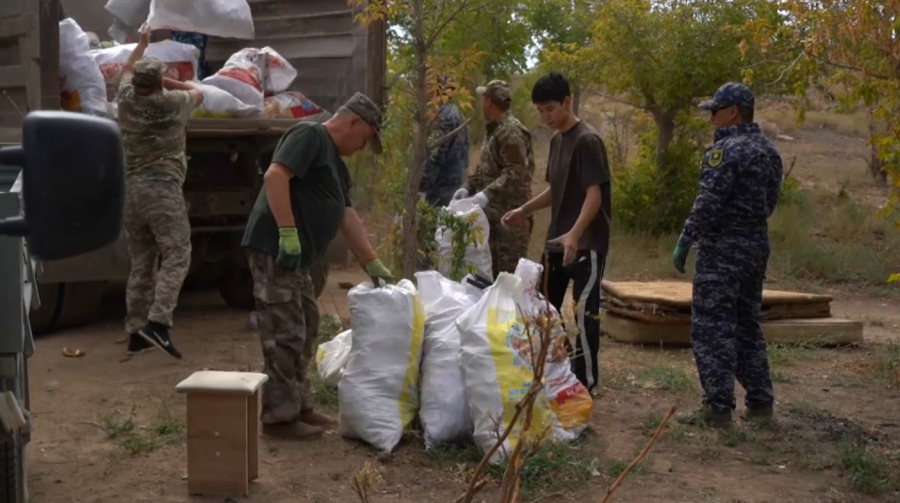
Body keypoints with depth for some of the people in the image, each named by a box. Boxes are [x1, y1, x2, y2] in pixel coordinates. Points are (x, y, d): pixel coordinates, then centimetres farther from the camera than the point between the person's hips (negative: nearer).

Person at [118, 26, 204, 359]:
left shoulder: (127, 99, 11)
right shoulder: (172, 103, 0)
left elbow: (127, 70, 34)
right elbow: (198, 92, 22)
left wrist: (142, 43, 47)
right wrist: (171, 84, 31)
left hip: (129, 189, 6)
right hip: (162, 188, -6)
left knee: (141, 264, 9)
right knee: (176, 257, -9)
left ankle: (136, 331, 9)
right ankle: (157, 322, -24)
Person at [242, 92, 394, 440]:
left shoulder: (335, 163, 22)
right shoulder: (310, 136, -8)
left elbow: (348, 218, 22)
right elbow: (274, 177, -22)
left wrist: (372, 264, 18)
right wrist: (288, 234, -25)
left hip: (297, 258, 11)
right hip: (275, 250, -11)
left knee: (303, 332, 17)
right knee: (284, 336, -6)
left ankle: (299, 407, 27)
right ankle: (279, 417, 3)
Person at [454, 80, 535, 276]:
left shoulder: (511, 131, -15)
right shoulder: (495, 130, 18)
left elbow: (515, 173, -23)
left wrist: (488, 194, -30)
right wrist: (469, 187, 8)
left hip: (509, 215, -10)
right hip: (494, 212, 10)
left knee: (508, 271, -9)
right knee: (492, 269, 14)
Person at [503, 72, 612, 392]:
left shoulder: (587, 141, -14)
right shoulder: (556, 140, 12)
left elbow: (594, 195, -22)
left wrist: (574, 234, -34)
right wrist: (524, 210, 17)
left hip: (586, 244, -9)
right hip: (557, 241, 9)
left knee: (584, 315, -5)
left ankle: (585, 385, 4)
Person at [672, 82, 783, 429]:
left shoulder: (726, 150, -15)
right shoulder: (768, 150, 12)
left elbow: (708, 204, -20)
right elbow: (770, 202, 16)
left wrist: (684, 243, -13)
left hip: (723, 248, -9)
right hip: (756, 245, 9)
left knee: (712, 327, -4)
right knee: (747, 324, 16)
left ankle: (718, 407, -3)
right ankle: (760, 401, 20)